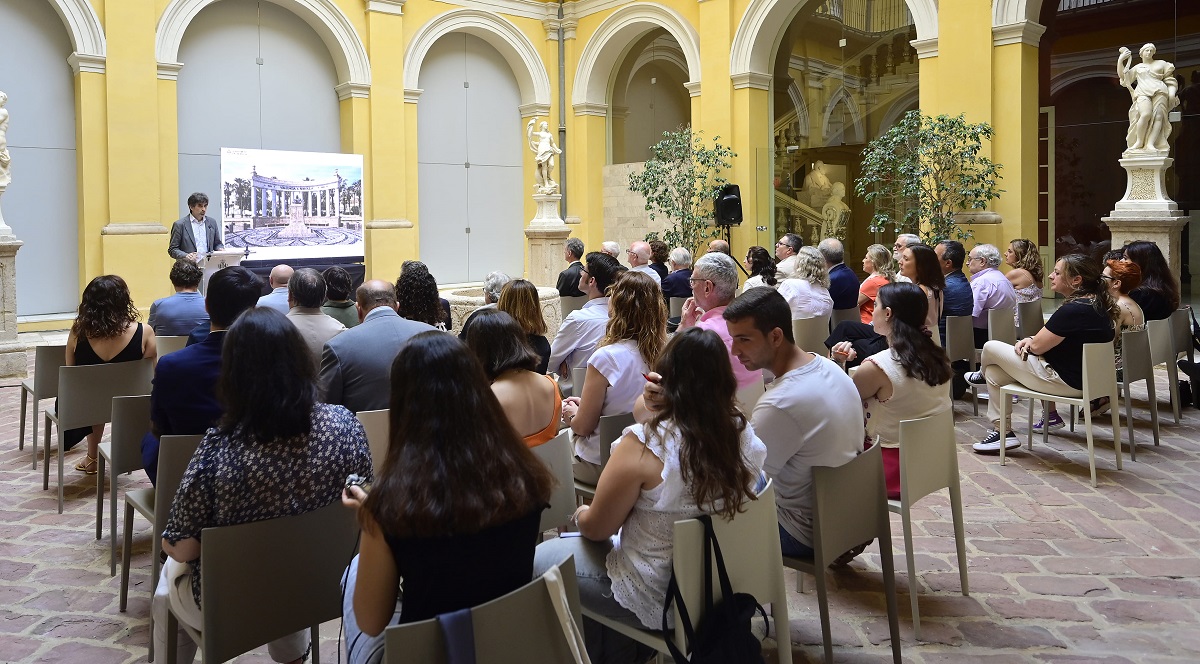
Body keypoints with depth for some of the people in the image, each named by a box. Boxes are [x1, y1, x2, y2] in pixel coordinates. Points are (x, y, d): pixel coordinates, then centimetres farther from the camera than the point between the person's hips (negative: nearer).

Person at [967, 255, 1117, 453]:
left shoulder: (1073, 310, -26)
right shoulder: (1096, 303, 6)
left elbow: (1037, 346, -19)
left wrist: (1028, 342, 3)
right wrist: (1031, 340, 0)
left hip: (1065, 380, -10)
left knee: (991, 348, 1)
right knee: (994, 372, 16)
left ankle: (983, 375, 37)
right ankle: (1002, 432, 18)